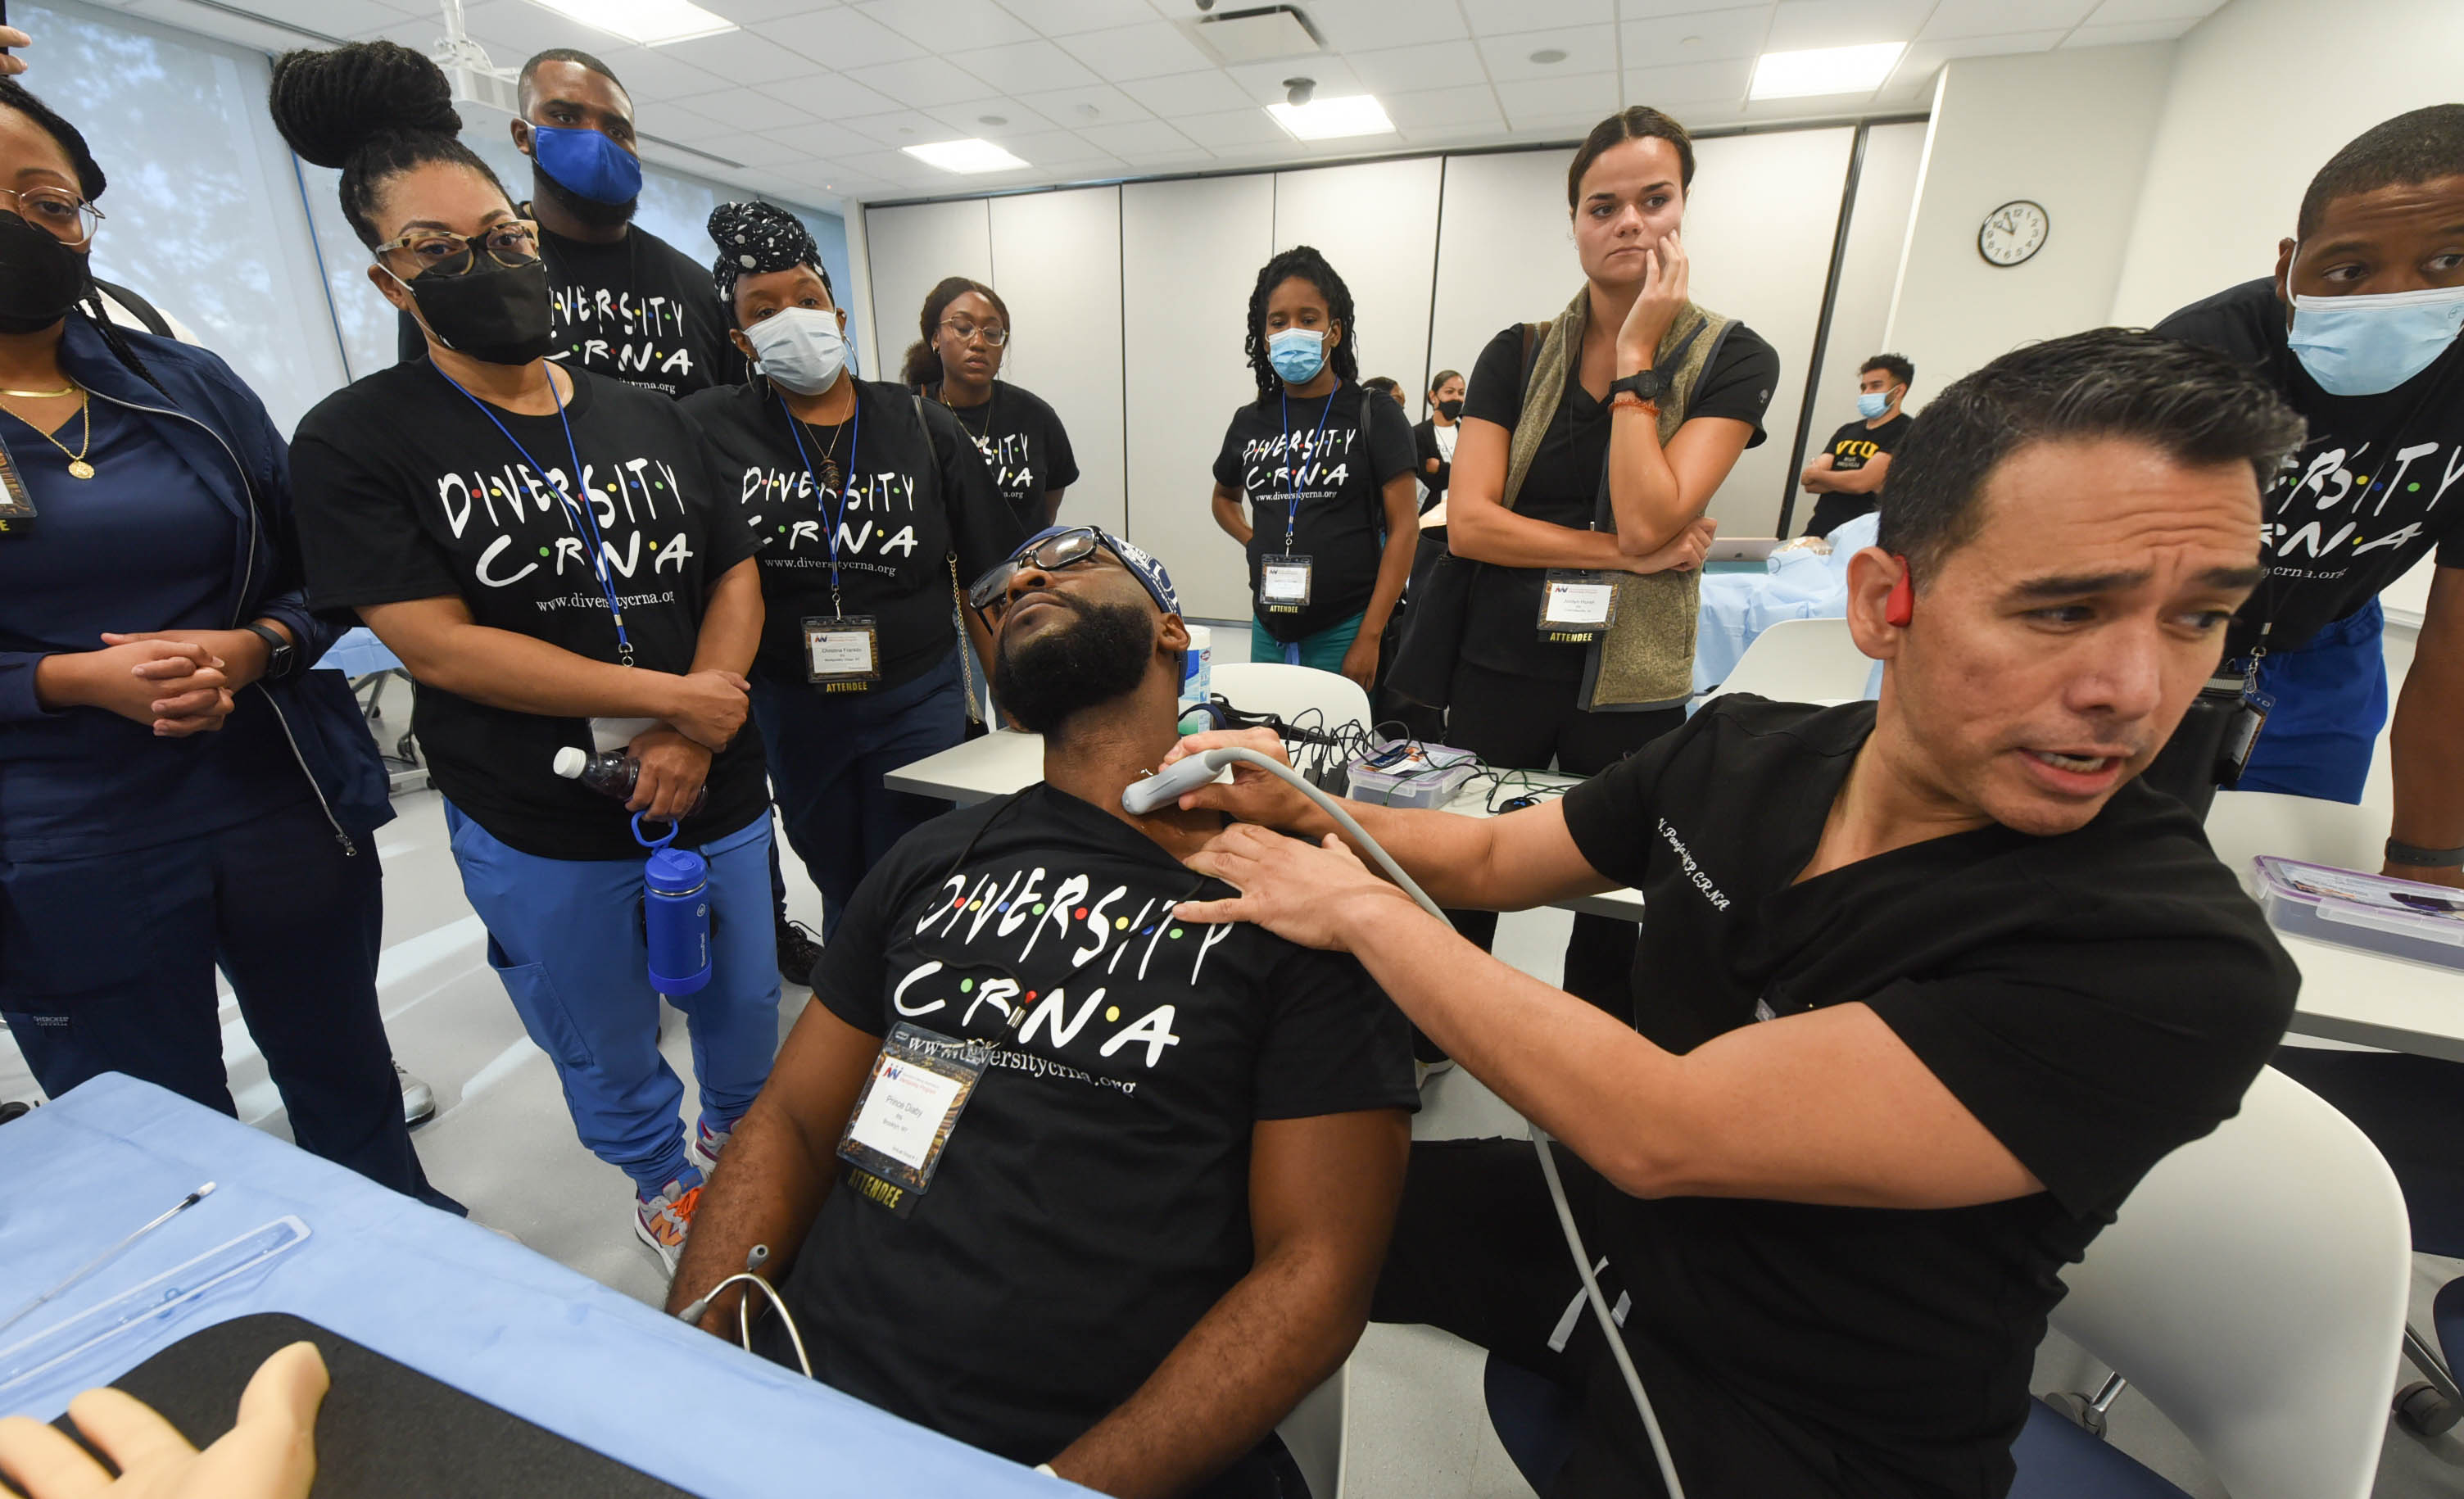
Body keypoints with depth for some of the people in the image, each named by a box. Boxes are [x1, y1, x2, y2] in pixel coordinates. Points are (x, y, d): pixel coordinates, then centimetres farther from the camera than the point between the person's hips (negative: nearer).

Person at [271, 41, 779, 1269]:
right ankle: (664, 1179, 47)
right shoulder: (356, 441, -6)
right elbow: (440, 646, -15)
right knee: (605, 1051, 18)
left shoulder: (648, 417, 5)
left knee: (743, 1001, 22)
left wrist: (694, 738, -14)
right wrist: (679, 696, -20)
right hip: (540, 831, -2)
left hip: (716, 790, 3)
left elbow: (735, 573, 1)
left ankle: (743, 1139, 51)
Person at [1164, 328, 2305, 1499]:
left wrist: (1363, 910, -23)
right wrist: (1301, 805, -11)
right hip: (1593, 1219, 5)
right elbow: (1491, 860, 4)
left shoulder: (2178, 972, -28)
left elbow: (1663, 1133, -33)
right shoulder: (1740, 753, -10)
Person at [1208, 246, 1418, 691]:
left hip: (1343, 633, -4)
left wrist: (1369, 638, -13)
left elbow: (1403, 529, -7)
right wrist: (1253, 542, 6)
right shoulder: (1249, 422, 8)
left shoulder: (1374, 415, -3)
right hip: (1269, 629, 4)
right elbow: (1225, 498, 27)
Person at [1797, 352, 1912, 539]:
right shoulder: (1847, 431, 18)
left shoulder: (1906, 433, -3)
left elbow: (1861, 482, -15)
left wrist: (1816, 474, 1)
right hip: (1817, 532, 6)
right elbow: (1808, 482, 8)